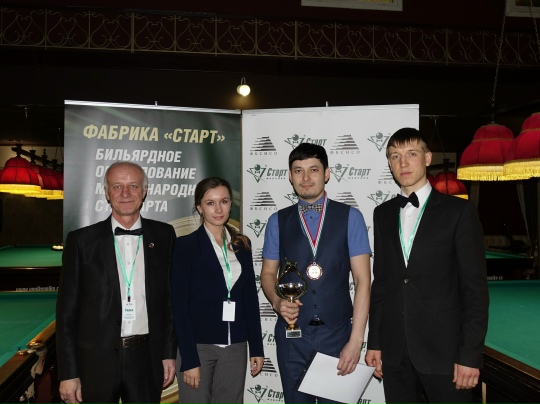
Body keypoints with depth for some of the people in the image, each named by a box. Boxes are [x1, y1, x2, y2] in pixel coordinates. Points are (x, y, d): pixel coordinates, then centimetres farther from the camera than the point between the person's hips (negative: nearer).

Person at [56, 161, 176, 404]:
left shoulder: (163, 236, 2)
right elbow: (67, 310, -2)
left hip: (147, 358, 1)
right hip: (96, 361, -1)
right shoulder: (81, 240, -3)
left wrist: (169, 353, 3)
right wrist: (68, 373, -5)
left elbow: (170, 297, 6)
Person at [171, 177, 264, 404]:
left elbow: (250, 298, 10)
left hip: (235, 347, 4)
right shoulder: (186, 245, -6)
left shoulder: (242, 245, 8)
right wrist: (189, 359, -14)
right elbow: (179, 305, -9)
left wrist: (257, 348, 7)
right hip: (199, 346, -4)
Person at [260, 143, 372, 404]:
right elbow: (268, 273, 11)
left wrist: (356, 340, -11)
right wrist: (277, 301, -11)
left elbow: (362, 279, -5)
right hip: (292, 335, 2)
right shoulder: (278, 221, 5)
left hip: (337, 334, -1)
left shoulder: (350, 217, -2)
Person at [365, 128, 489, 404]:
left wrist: (471, 354, -11)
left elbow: (475, 287, -7)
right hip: (395, 352, 4)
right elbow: (380, 281, 10)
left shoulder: (459, 212, -4)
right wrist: (374, 342, 8)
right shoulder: (383, 214, 9)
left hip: (443, 350, -4)